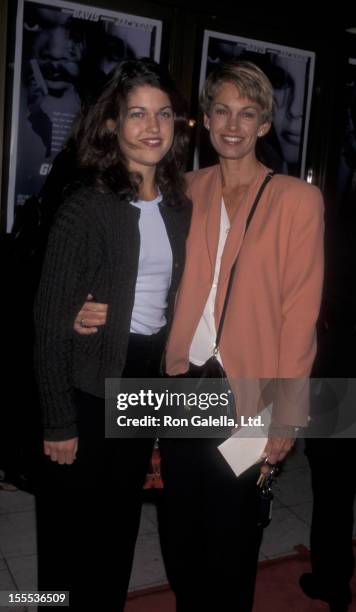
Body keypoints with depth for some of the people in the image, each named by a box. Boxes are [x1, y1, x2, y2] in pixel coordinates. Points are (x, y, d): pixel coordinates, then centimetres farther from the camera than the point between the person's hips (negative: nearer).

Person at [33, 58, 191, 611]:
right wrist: (58, 421, -13)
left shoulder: (180, 207, 4)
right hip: (90, 382, -5)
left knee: (122, 517, 21)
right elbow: (50, 318, -13)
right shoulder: (87, 205, -13)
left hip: (149, 378, 6)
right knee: (71, 524, 11)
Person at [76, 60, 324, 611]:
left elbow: (301, 311, -6)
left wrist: (286, 412, -8)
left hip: (246, 396, -3)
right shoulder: (187, 191, 7)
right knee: (178, 528, 16)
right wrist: (103, 310, -9)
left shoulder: (297, 199, -3)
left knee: (230, 538, 11)